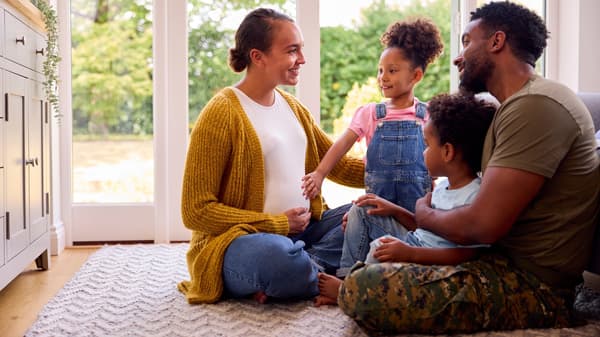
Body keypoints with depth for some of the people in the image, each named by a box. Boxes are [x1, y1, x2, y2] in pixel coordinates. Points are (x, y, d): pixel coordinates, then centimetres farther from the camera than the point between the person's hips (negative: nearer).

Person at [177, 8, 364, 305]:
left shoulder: (292, 107, 13)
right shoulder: (221, 114, -12)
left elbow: (338, 165, 16)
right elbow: (196, 211, -14)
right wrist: (278, 224, -16)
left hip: (300, 230, 8)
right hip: (239, 241, -8)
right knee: (277, 253, -39)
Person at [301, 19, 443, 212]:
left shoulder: (428, 115, 0)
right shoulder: (369, 113, 1)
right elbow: (343, 143, -9)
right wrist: (320, 174, -20)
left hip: (417, 200, 0)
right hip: (377, 198, 1)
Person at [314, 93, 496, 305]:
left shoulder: (474, 197, -22)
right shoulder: (443, 185, 9)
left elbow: (469, 254, -30)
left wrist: (410, 254, -35)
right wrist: (394, 210, 9)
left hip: (428, 263, -10)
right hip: (414, 241, 10)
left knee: (382, 245, -35)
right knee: (361, 210, 12)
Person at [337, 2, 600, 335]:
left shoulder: (536, 105, -18)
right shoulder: (512, 107, 17)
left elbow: (482, 225, -24)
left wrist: (424, 214, -2)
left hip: (531, 285, -10)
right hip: (507, 263, 10)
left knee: (360, 290, -23)